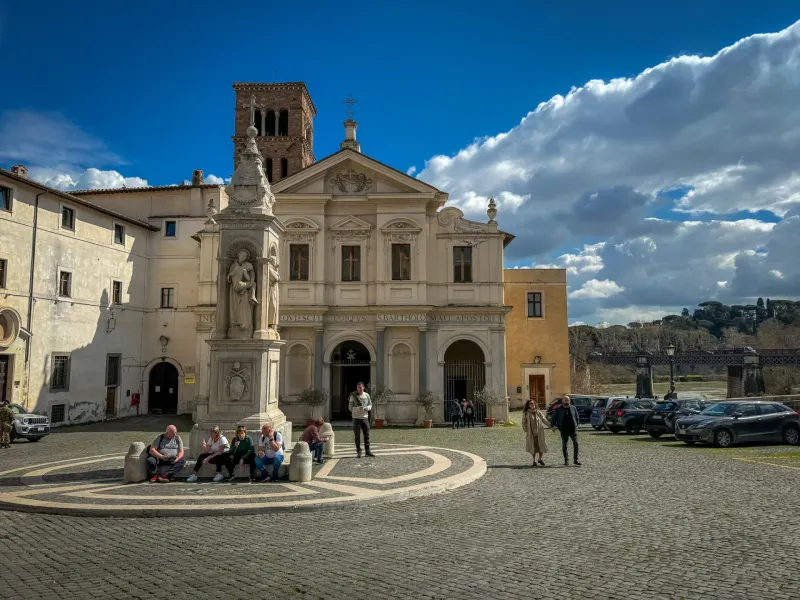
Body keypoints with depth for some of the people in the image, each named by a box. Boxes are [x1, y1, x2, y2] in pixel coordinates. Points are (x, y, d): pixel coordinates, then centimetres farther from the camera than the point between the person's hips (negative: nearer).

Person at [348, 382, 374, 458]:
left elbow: (370, 405, 8)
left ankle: (368, 451, 16)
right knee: (357, 436, 1)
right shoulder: (353, 396, -5)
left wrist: (366, 408, -14)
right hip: (356, 418, -3)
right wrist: (358, 408, -23)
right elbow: (350, 407, -7)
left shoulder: (367, 395, 5)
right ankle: (358, 452, 9)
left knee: (367, 435, 7)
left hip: (365, 417, 3)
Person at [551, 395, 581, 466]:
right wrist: (558, 427, 3)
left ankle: (576, 460, 0)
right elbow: (554, 418, 9)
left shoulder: (573, 408, 6)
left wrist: (576, 425, 6)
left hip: (573, 429, 1)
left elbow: (577, 418, 16)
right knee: (564, 445, 5)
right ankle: (566, 460, 15)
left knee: (575, 444, -7)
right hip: (564, 430, 0)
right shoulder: (558, 409, 2)